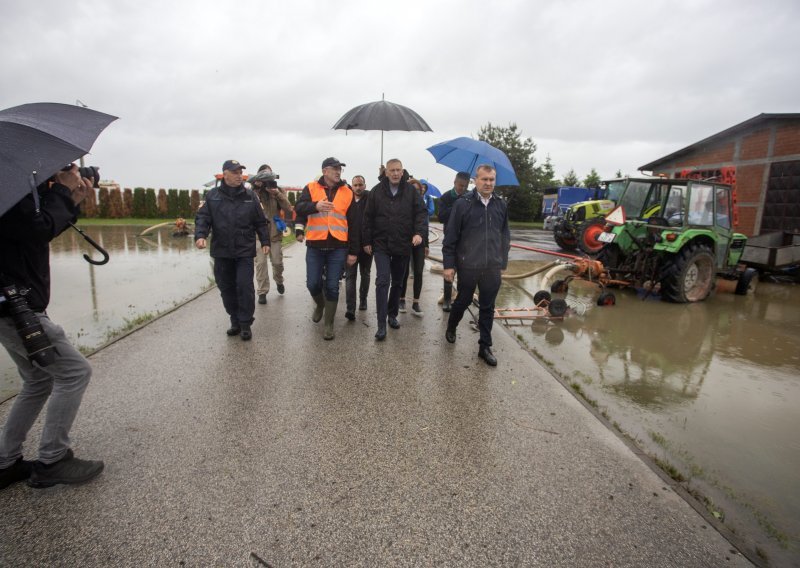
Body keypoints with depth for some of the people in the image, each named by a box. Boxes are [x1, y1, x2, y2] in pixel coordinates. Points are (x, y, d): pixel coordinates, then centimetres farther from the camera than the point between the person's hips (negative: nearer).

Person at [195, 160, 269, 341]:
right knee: (226, 288, 8)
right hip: (221, 252, 2)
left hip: (244, 251, -2)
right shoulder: (213, 196, 6)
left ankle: (246, 324, 6)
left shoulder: (250, 196, 4)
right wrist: (200, 235, -15)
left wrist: (265, 242, 2)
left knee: (245, 287, -7)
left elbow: (260, 222, 6)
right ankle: (235, 321, 23)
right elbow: (203, 217, 2)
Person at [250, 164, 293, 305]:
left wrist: (277, 194, -19)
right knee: (261, 262, -4)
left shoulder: (279, 190, 6)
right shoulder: (254, 190, 4)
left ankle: (279, 281, 34)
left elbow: (288, 208, -8)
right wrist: (256, 188, -20)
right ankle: (262, 292, 5)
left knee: (277, 261, 4)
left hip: (275, 232, 1)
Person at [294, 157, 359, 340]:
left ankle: (329, 324, 16)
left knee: (332, 286, 3)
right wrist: (315, 205, -34)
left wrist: (353, 251, 5)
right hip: (315, 245, 0)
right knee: (313, 283, 5)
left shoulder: (347, 192, 7)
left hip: (338, 247, 0)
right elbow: (299, 207, -13)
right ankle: (320, 305, 39)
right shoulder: (311, 188, 4)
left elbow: (353, 224, 8)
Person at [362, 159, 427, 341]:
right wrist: (367, 241, 3)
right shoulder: (377, 191, 1)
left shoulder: (411, 191, 2)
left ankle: (392, 315, 31)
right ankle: (381, 324, -8)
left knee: (397, 282, 13)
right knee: (383, 281, -11)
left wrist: (418, 232, -18)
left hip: (403, 245, 2)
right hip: (381, 244, -1)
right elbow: (368, 217, 4)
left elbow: (420, 212, -1)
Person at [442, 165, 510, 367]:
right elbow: (450, 237, -6)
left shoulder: (501, 206, 5)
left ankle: (485, 346, 20)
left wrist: (503, 263, 11)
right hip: (468, 266, -3)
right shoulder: (462, 204, -6)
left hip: (493, 268, 3)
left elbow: (505, 237, 12)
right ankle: (451, 328, 42)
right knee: (463, 301, 14)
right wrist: (449, 264, -8)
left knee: (488, 308, 9)